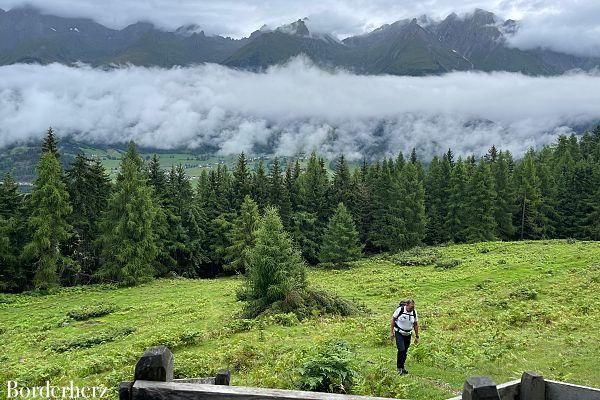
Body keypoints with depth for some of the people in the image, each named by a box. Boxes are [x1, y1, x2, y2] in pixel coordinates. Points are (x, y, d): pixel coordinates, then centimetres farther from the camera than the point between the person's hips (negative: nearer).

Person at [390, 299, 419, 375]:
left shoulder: (414, 312, -6)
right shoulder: (400, 310, -18)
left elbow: (416, 325, 6)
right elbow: (393, 320, -7)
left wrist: (417, 336, 8)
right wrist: (392, 332, -7)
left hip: (408, 334, 4)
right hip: (399, 333, -4)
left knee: (405, 352, 7)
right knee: (401, 350, -15)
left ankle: (402, 367, 24)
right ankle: (399, 368, -1)